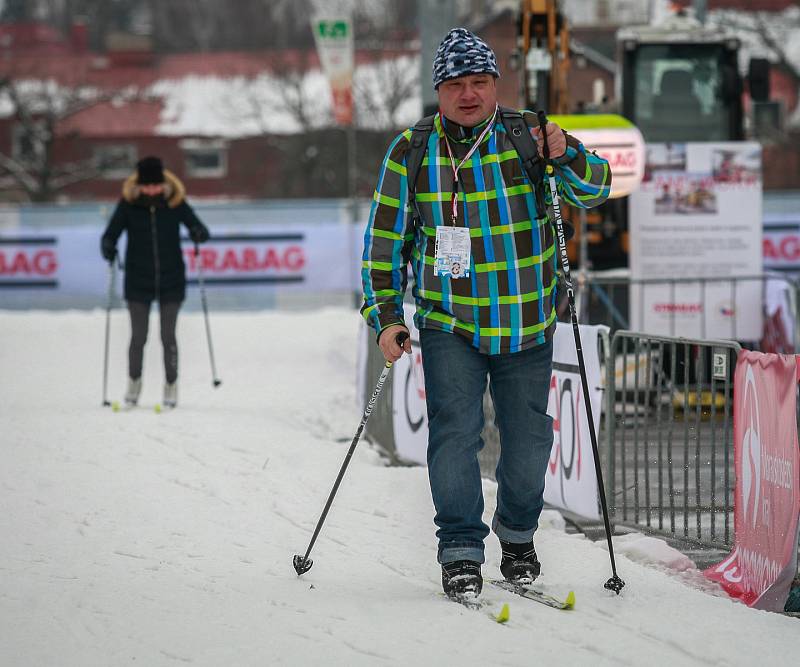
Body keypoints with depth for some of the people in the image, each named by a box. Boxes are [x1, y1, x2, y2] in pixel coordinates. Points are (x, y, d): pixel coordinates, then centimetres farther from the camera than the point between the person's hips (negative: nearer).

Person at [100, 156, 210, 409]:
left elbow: (199, 229, -2)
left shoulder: (175, 203, -7)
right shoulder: (128, 204, -8)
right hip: (138, 281, 0)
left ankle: (171, 384, 20)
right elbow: (111, 233, -7)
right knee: (138, 337, 2)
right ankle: (134, 381, 23)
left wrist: (199, 234, -26)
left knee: (168, 336, 4)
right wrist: (108, 248, -30)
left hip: (171, 281, 0)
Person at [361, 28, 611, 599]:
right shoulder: (413, 151, -2)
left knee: (528, 439, 8)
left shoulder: (528, 135, -3)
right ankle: (461, 552, -2)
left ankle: (517, 534, 30)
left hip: (528, 323, 1)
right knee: (455, 433, -11)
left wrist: (566, 156, -30)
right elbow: (384, 237, 5)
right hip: (450, 323, -1)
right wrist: (386, 316, -1)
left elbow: (596, 188, -9)